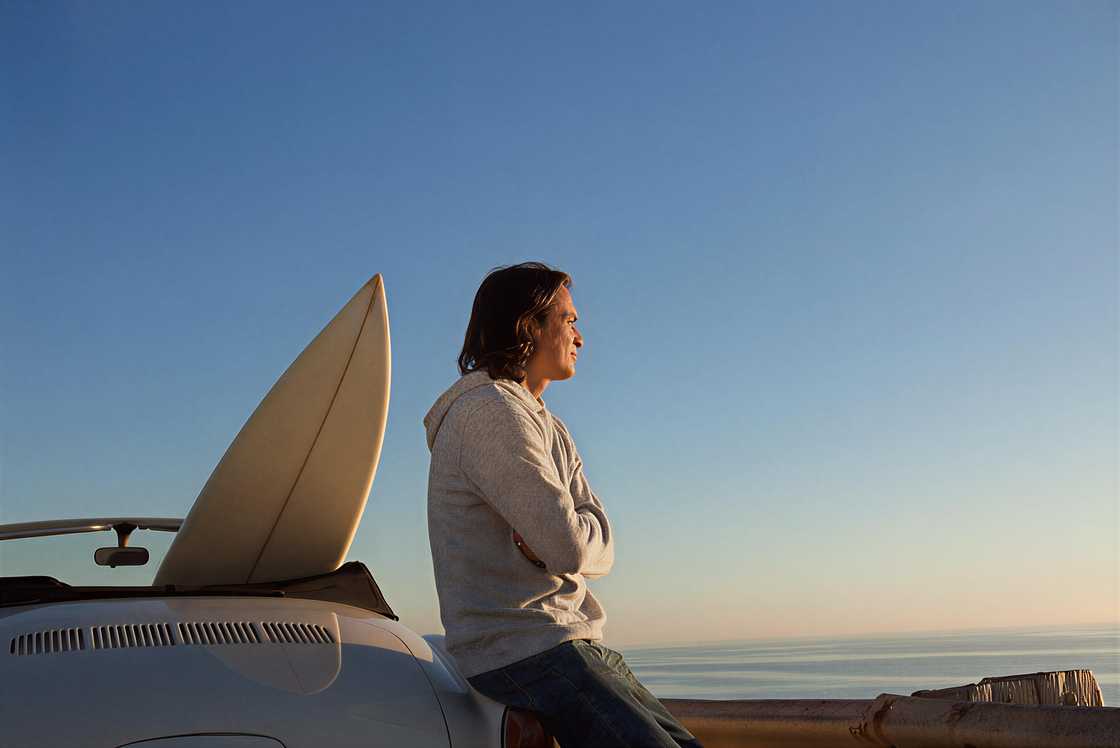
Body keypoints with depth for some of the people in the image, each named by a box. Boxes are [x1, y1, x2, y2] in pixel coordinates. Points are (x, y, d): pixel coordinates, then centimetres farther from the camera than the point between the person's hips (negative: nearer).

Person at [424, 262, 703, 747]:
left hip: (572, 642, 9)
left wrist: (551, 538, -10)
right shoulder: (490, 411, -12)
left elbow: (601, 551, 9)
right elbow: (568, 548, -20)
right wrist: (560, 536, 1)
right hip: (519, 651, -9)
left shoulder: (549, 428, 20)